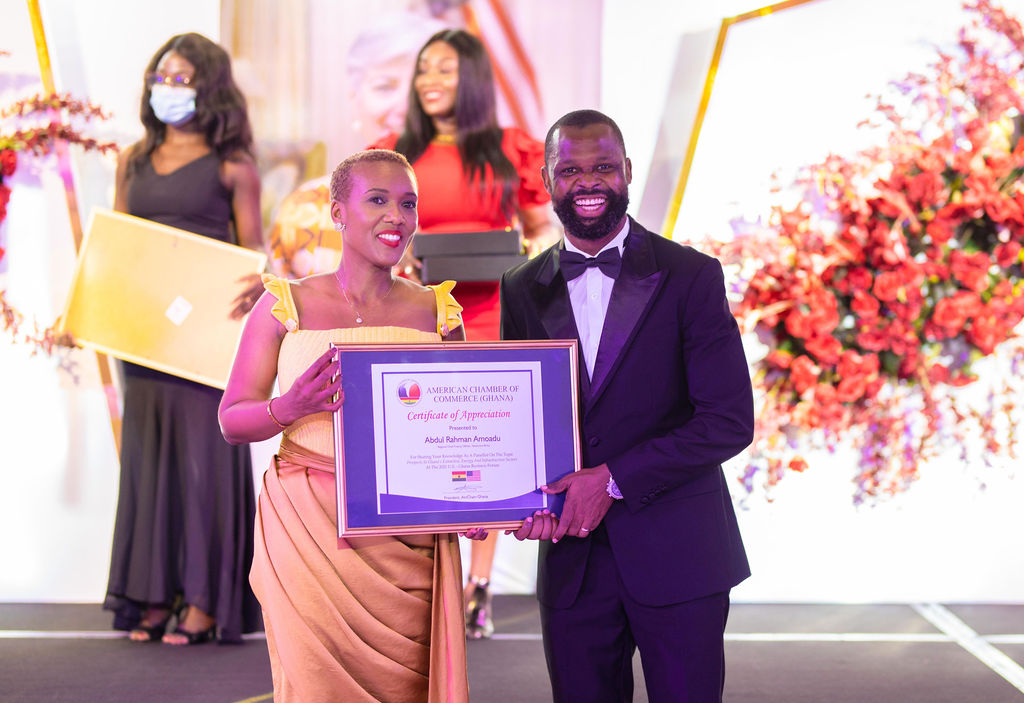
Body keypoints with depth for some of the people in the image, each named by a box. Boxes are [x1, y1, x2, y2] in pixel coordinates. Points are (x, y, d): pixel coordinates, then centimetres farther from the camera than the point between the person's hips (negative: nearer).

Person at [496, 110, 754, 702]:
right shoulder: (524, 290, 7)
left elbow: (730, 422, -10)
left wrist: (614, 480, -14)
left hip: (677, 557, -3)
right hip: (572, 558, 3)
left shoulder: (691, 277, -4)